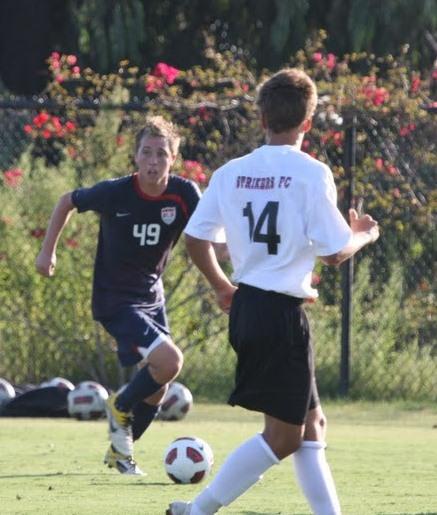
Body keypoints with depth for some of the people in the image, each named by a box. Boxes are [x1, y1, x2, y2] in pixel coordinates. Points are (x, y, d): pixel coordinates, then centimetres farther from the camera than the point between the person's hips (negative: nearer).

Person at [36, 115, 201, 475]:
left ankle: (120, 451, 35)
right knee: (169, 361, -23)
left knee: (154, 388, 12)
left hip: (151, 297, 5)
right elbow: (68, 202, -2)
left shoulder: (184, 194, -12)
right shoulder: (115, 193, -19)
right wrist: (48, 250, 2)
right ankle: (121, 408, 5)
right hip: (116, 300, -5)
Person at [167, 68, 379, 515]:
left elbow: (194, 237, 7)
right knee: (283, 436, 2)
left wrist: (222, 287, 24)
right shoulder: (311, 174, -12)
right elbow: (334, 253, -12)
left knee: (310, 424, 15)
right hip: (283, 313, -7)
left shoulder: (231, 173, 5)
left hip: (246, 308, 7)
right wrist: (362, 235, 10)